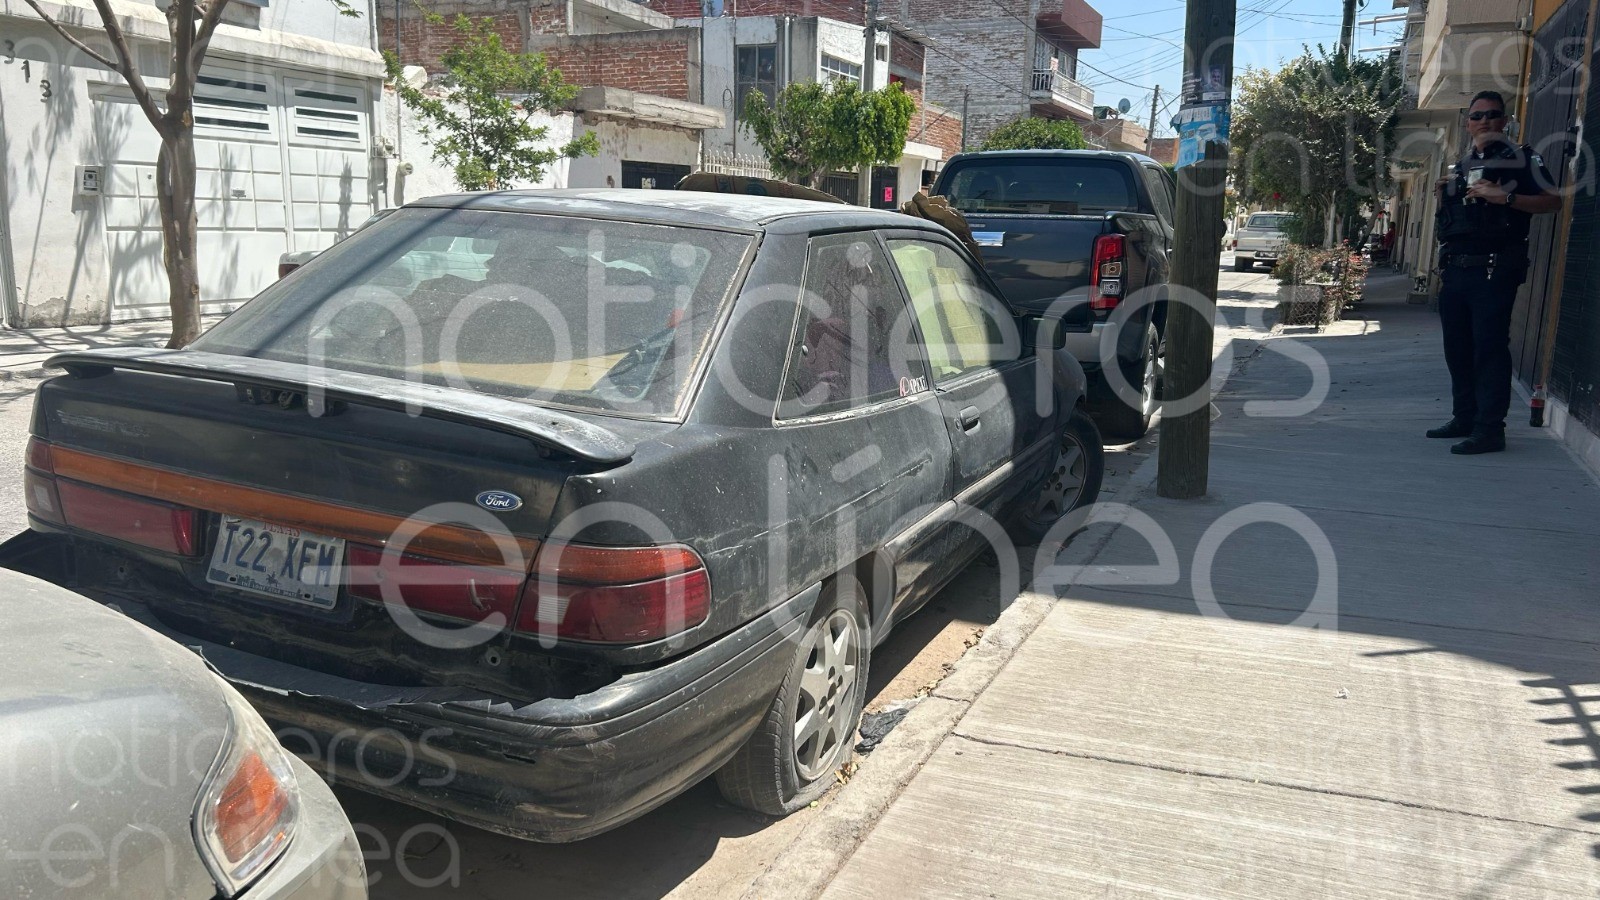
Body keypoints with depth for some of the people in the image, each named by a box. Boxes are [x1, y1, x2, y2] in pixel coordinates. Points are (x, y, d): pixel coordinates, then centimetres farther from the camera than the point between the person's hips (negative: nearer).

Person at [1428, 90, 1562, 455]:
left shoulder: (1520, 158, 2)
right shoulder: (1462, 164, 21)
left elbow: (1552, 201, -5)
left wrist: (1506, 198, -18)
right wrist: (1445, 192, 8)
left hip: (1494, 270, -7)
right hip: (1456, 269, 7)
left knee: (1489, 348, -10)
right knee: (1457, 348, 10)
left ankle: (1490, 429, -10)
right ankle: (1464, 418, 20)